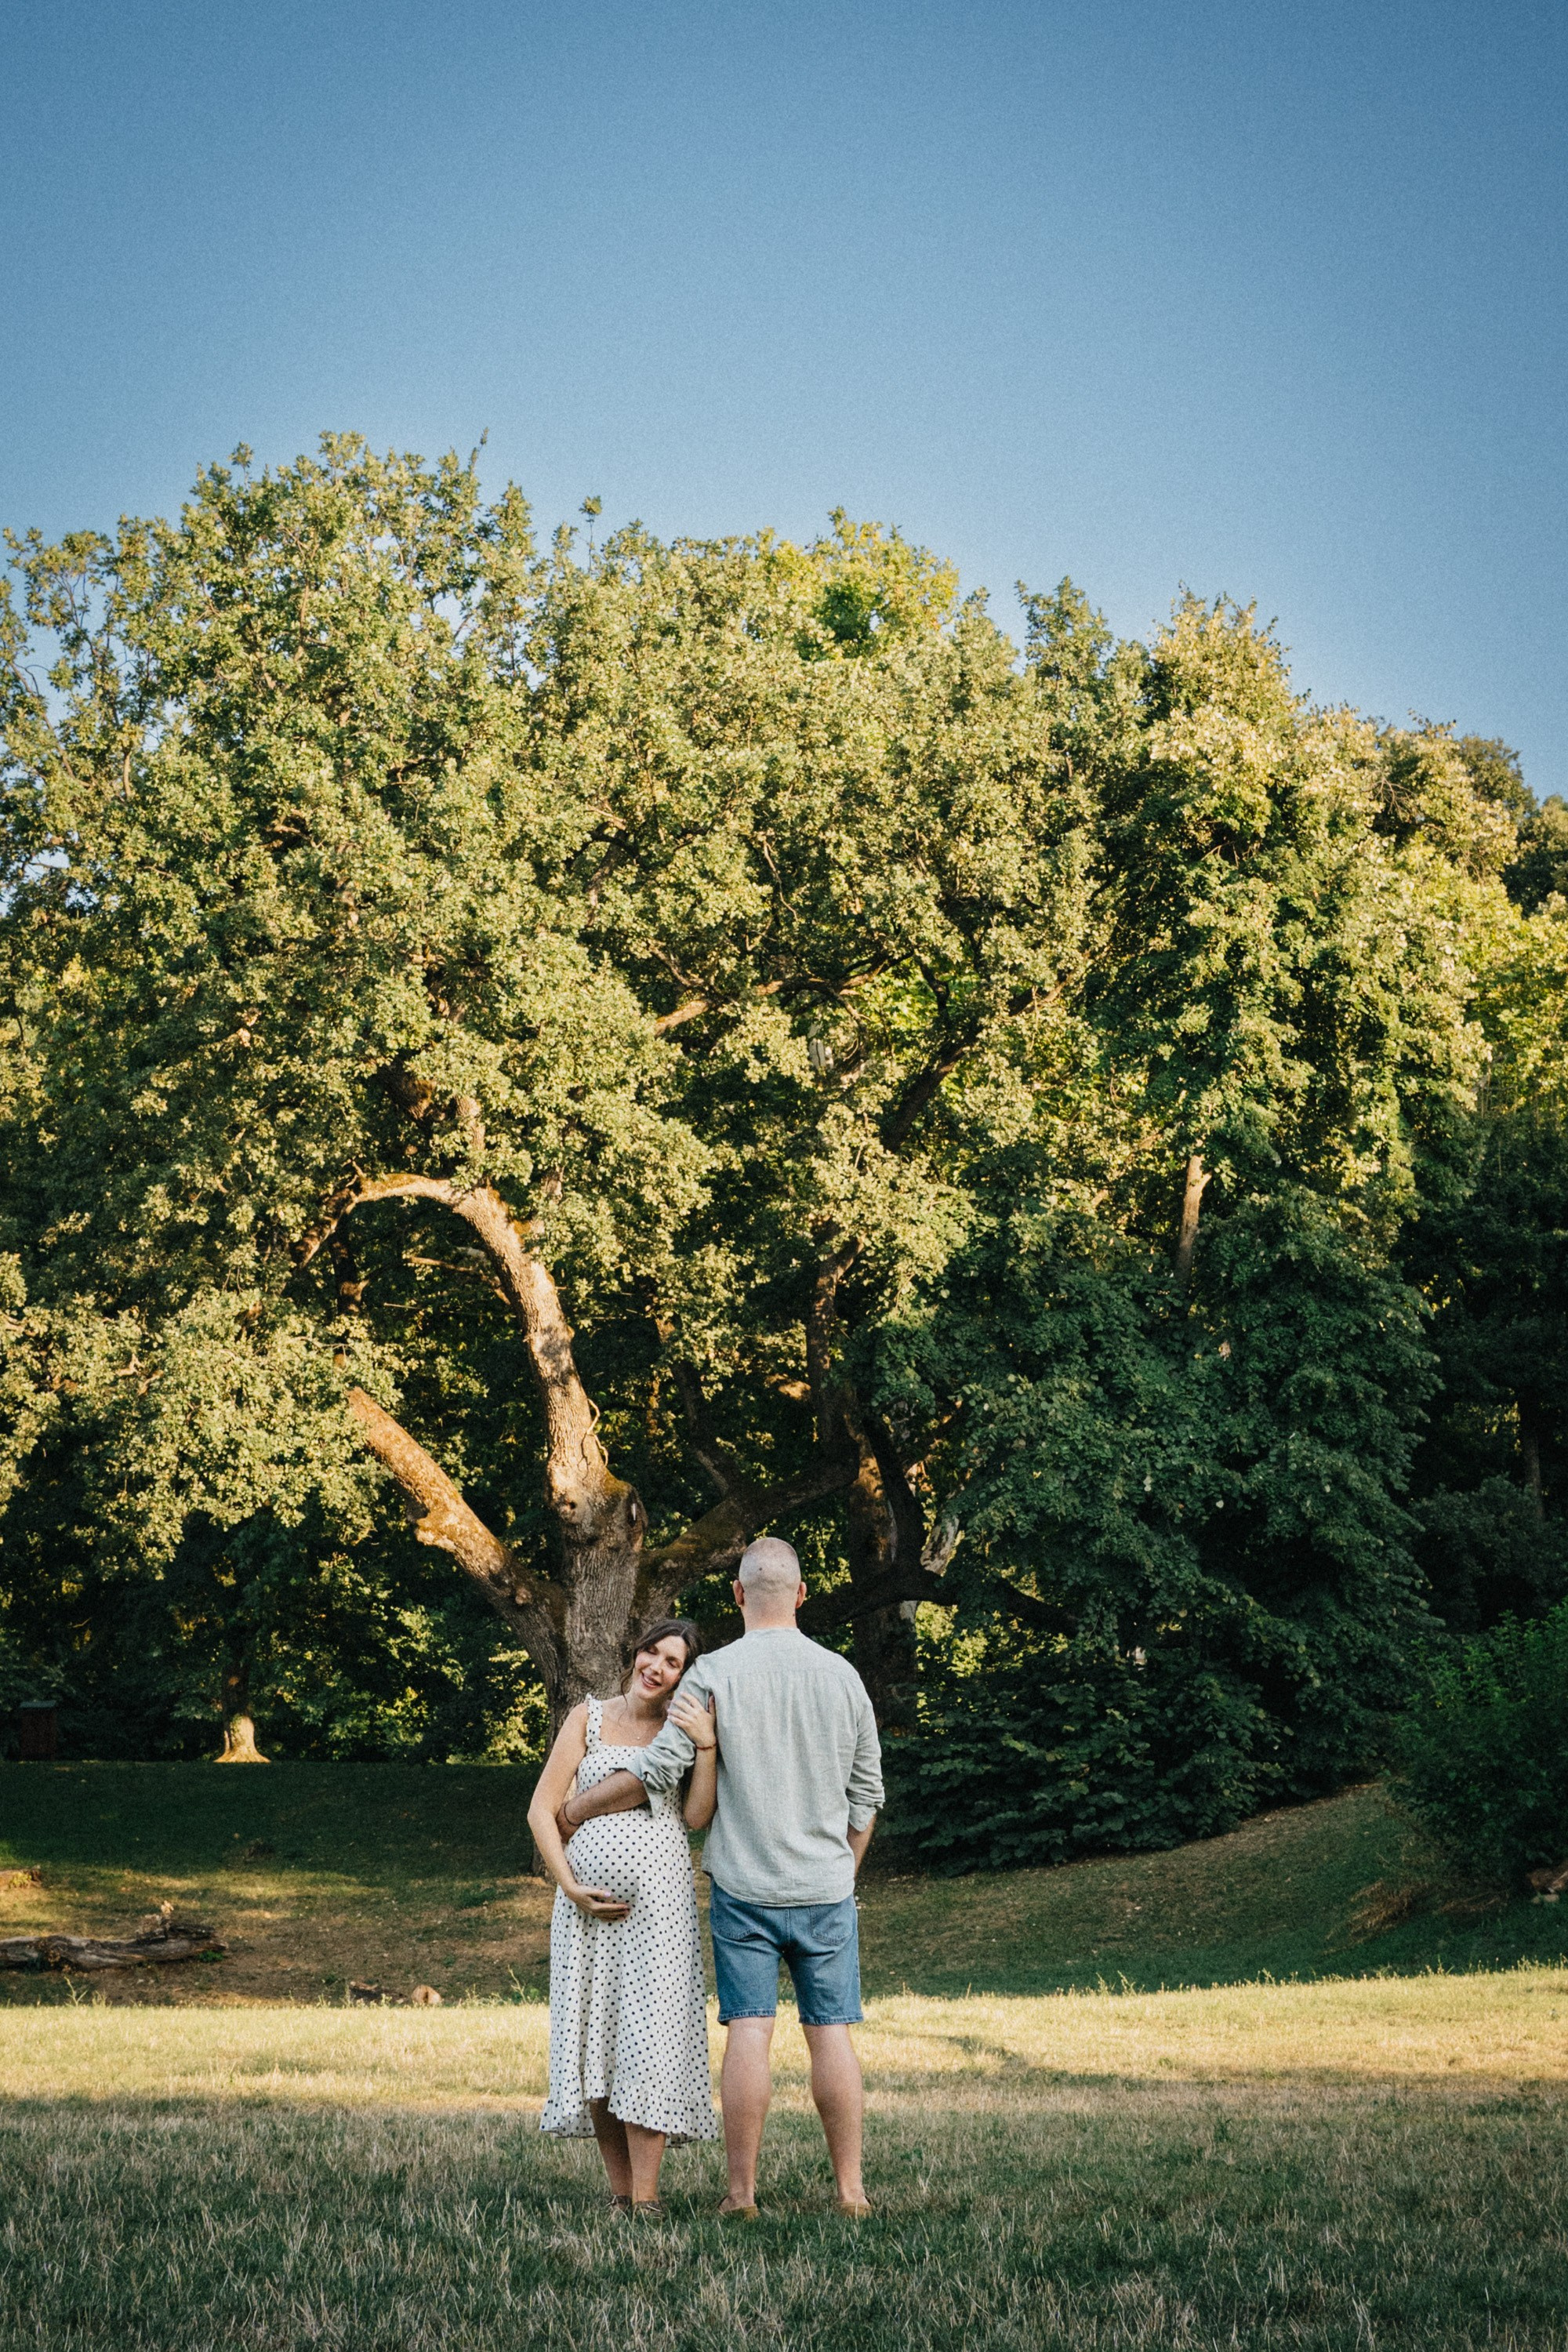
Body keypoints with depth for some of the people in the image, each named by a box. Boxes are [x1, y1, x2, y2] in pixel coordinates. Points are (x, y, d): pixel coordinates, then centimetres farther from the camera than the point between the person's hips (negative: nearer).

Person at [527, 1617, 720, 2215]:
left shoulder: (683, 1729, 8)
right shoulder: (589, 1718, 8)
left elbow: (697, 1818, -5)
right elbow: (542, 1810, 4)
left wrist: (706, 1745, -14)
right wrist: (570, 1886, -5)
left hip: (659, 1901, -1)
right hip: (589, 1904, 1)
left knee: (649, 2039, -7)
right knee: (594, 2043, 2)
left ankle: (647, 2200, -6)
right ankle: (620, 2193, 11)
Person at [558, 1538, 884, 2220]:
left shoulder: (714, 1674, -6)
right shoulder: (841, 1675, 4)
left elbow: (655, 1773, -7)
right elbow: (865, 1794, 10)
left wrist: (570, 1809, 6)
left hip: (744, 1883, -2)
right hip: (826, 1887, 2)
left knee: (749, 2029, -1)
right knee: (831, 2030, 5)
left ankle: (742, 2191, 0)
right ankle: (850, 2189, 6)